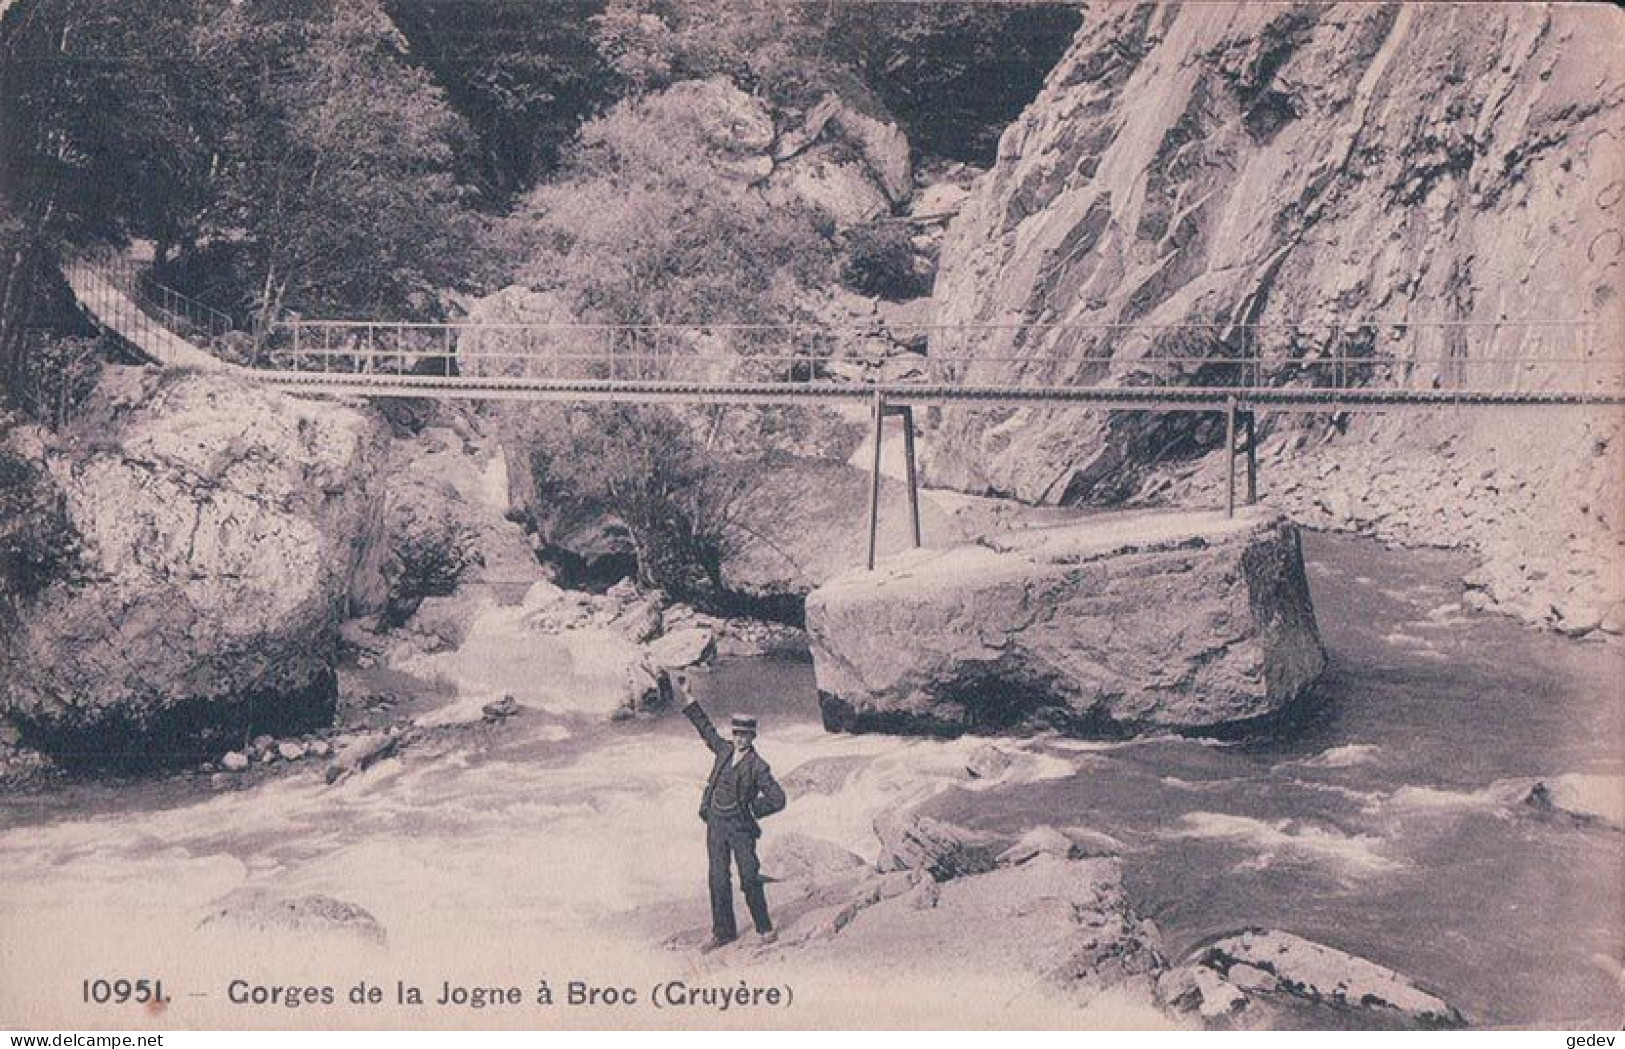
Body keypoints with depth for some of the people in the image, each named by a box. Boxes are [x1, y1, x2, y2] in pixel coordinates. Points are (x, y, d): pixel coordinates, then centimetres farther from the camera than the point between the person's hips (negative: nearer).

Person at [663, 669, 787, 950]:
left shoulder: (757, 767, -10)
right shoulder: (724, 750, 5)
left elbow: (777, 799, -10)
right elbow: (705, 726, 16)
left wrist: (751, 811, -8)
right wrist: (687, 697, 15)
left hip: (741, 828, -5)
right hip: (715, 824, 5)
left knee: (750, 879, -1)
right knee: (718, 880, 6)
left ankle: (764, 927, 16)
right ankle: (724, 932, 16)